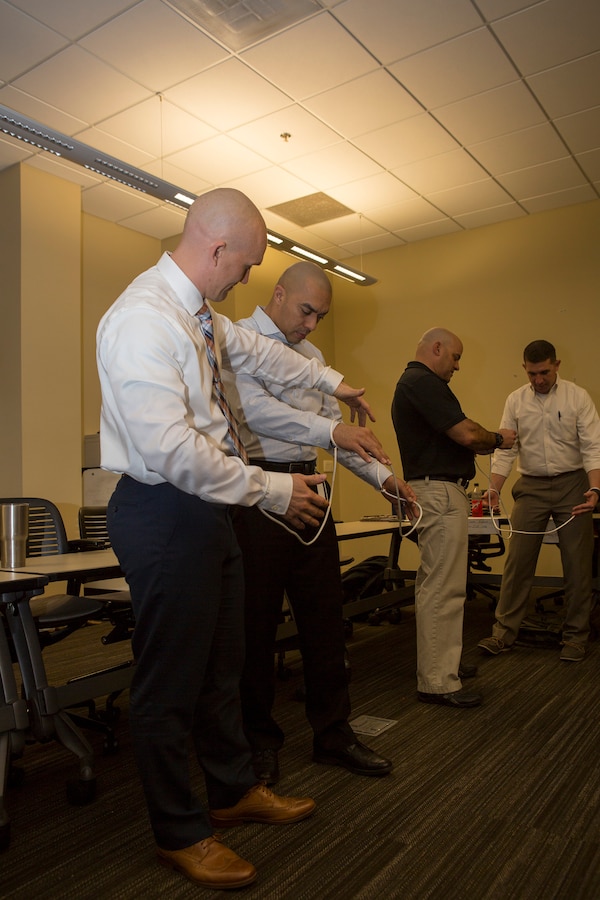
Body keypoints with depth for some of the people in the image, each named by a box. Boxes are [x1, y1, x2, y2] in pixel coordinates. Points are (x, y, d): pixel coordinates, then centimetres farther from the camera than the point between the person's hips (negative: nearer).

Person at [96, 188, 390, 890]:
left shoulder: (200, 315, 11)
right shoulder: (144, 317, -20)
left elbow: (256, 351, 29)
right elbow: (170, 449, -26)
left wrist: (333, 383, 39)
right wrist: (272, 490, -18)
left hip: (205, 507, 10)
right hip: (162, 513, -10)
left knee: (220, 665, 20)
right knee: (170, 680, 6)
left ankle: (234, 791, 41)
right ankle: (179, 833, 28)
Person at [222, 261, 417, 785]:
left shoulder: (312, 355, 19)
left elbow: (334, 427, 19)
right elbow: (254, 407, -21)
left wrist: (380, 475, 10)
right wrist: (327, 429, -30)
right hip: (258, 491, -7)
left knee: (325, 616, 10)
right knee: (256, 622, 4)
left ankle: (333, 733, 26)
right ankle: (260, 740, 23)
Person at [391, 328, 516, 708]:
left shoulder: (414, 383, 19)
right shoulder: (423, 382, -14)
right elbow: (466, 433, -19)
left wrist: (489, 442, 8)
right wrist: (497, 438, 1)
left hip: (439, 493, 12)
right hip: (440, 493, -12)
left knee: (438, 585, 18)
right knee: (442, 589, -7)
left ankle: (443, 662, 30)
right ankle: (437, 682, 0)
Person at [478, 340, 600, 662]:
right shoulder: (515, 400, 3)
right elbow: (505, 450, 2)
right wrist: (494, 488, -10)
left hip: (571, 484, -1)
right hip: (531, 487, 2)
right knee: (517, 560, 1)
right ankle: (504, 632, 9)